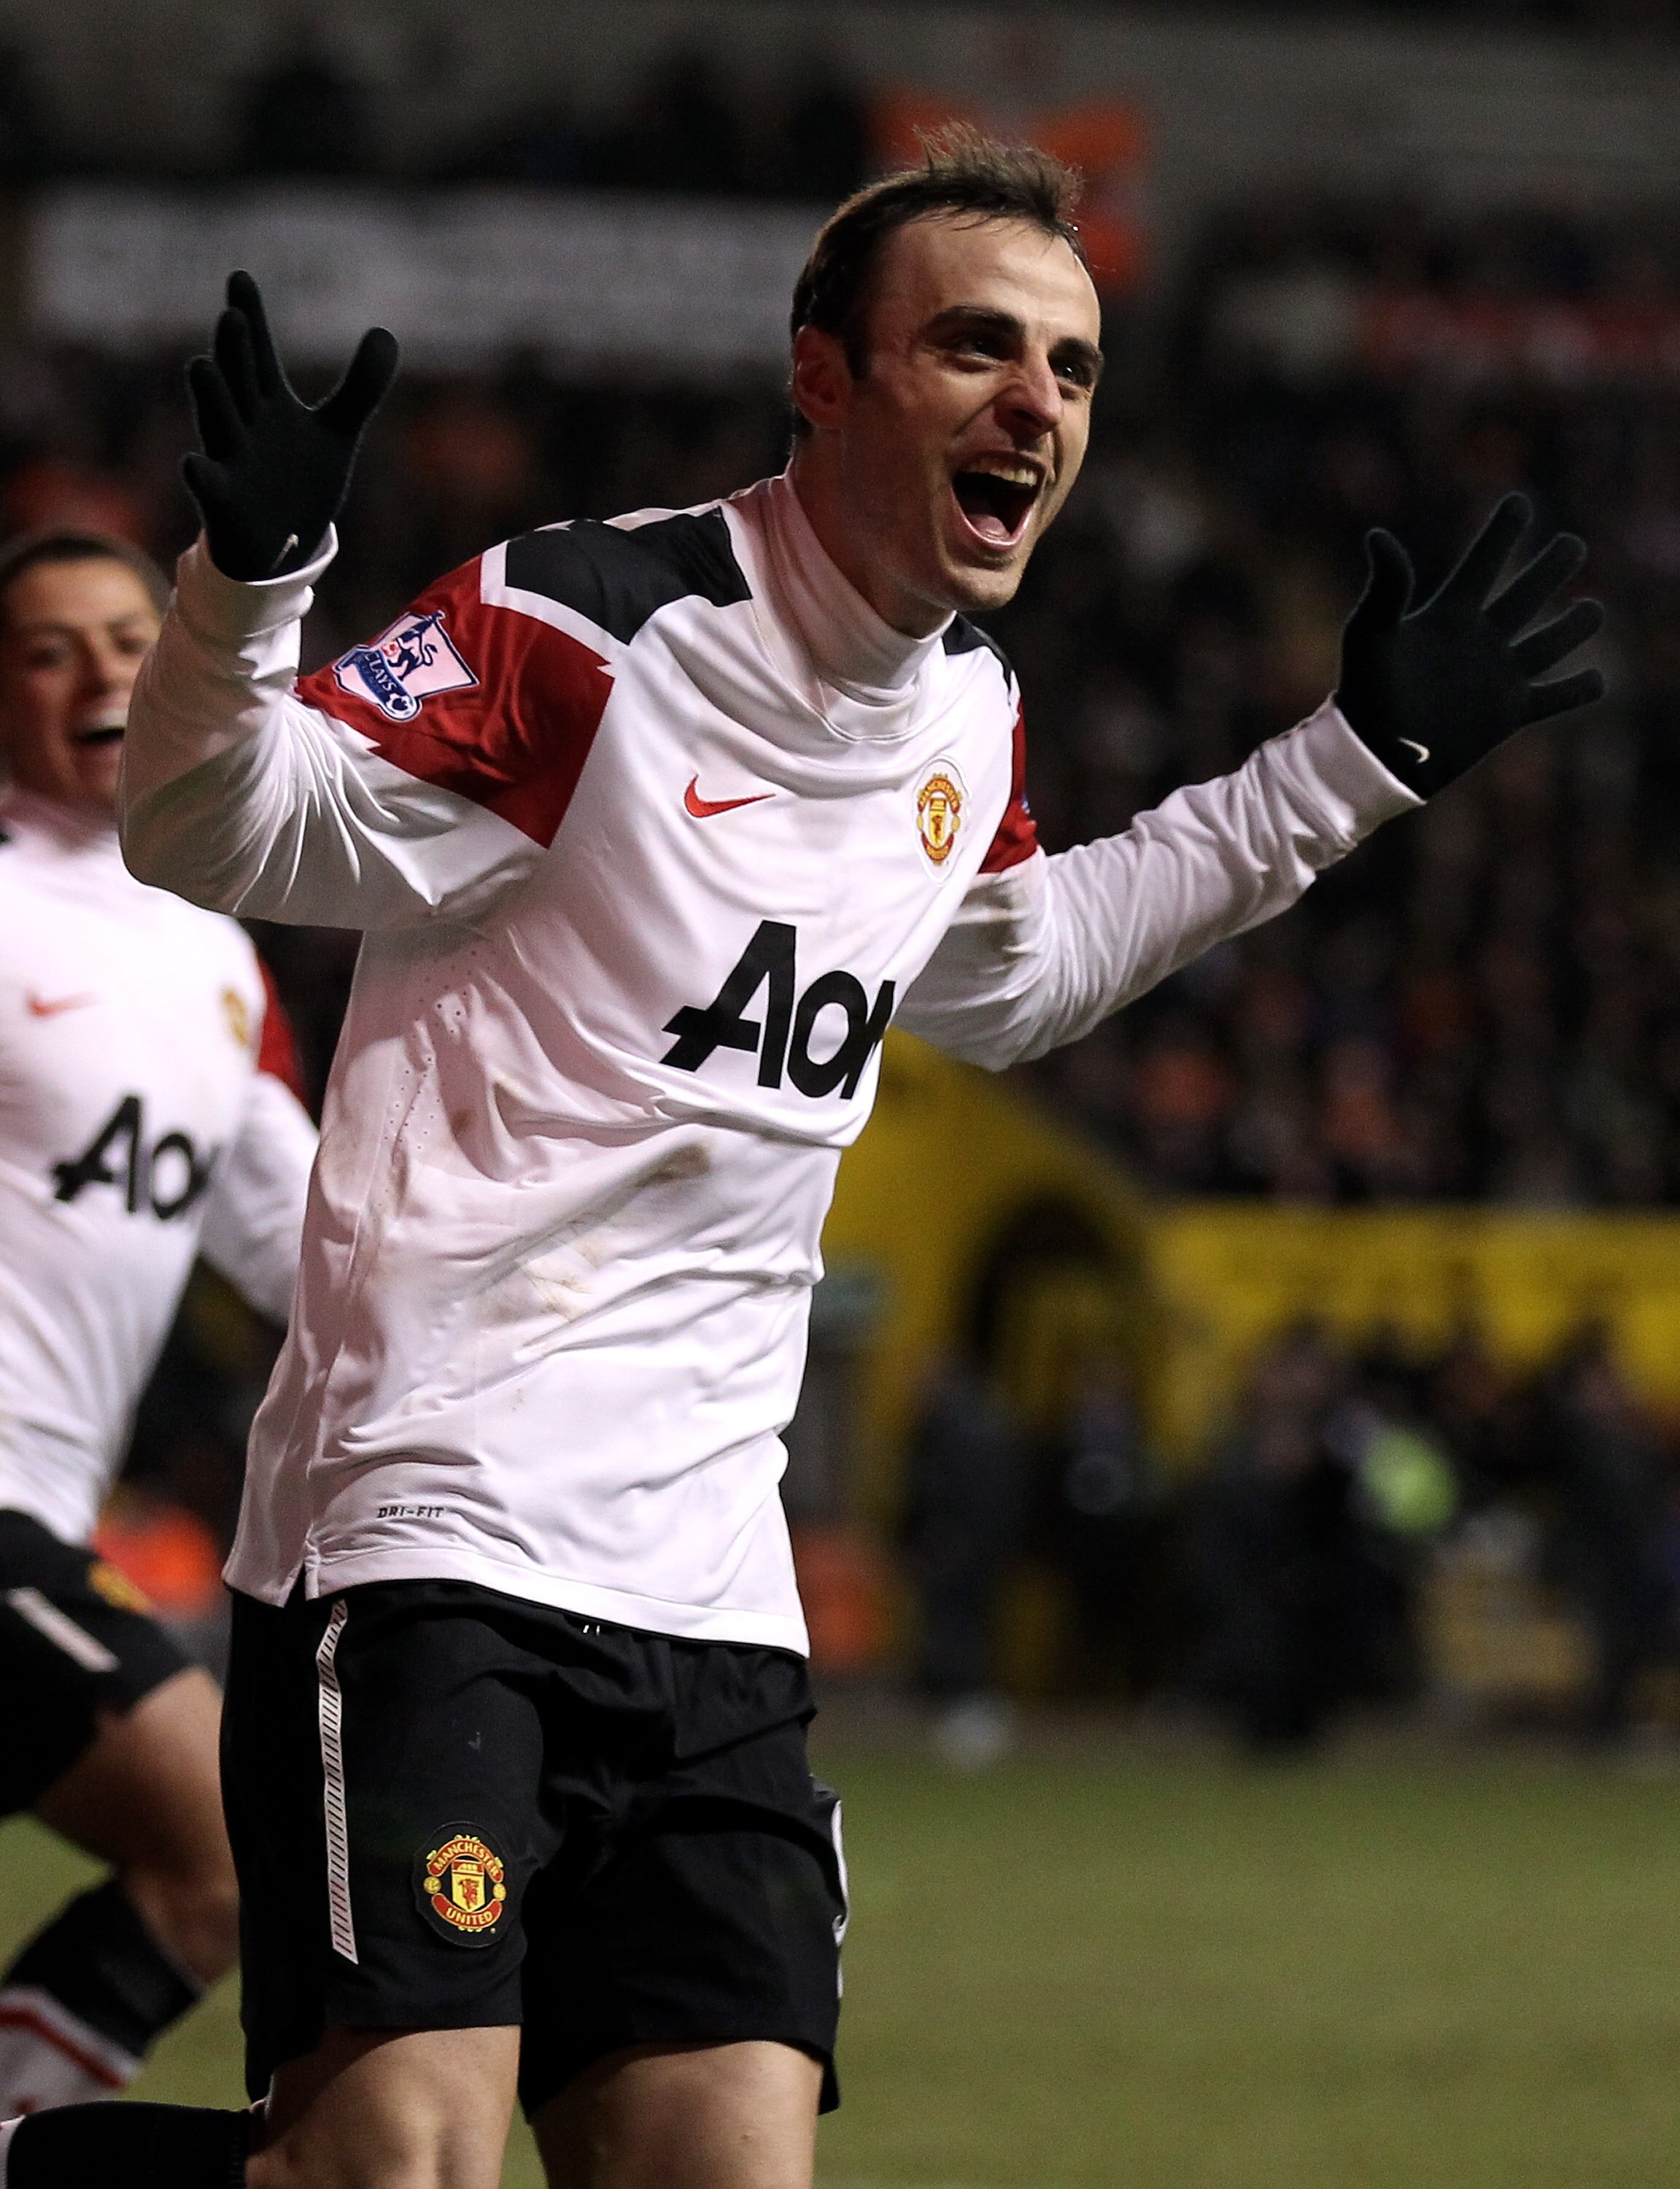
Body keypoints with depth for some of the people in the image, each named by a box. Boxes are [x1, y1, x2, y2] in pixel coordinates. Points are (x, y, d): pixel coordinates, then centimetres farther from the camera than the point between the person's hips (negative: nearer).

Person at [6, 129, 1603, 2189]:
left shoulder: (967, 716, 13)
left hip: (708, 1590, 8)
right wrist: (251, 576, -30)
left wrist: (1352, 764, 34)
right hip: (429, 1534, -8)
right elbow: (214, 827, -10)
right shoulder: (588, 630, -11)